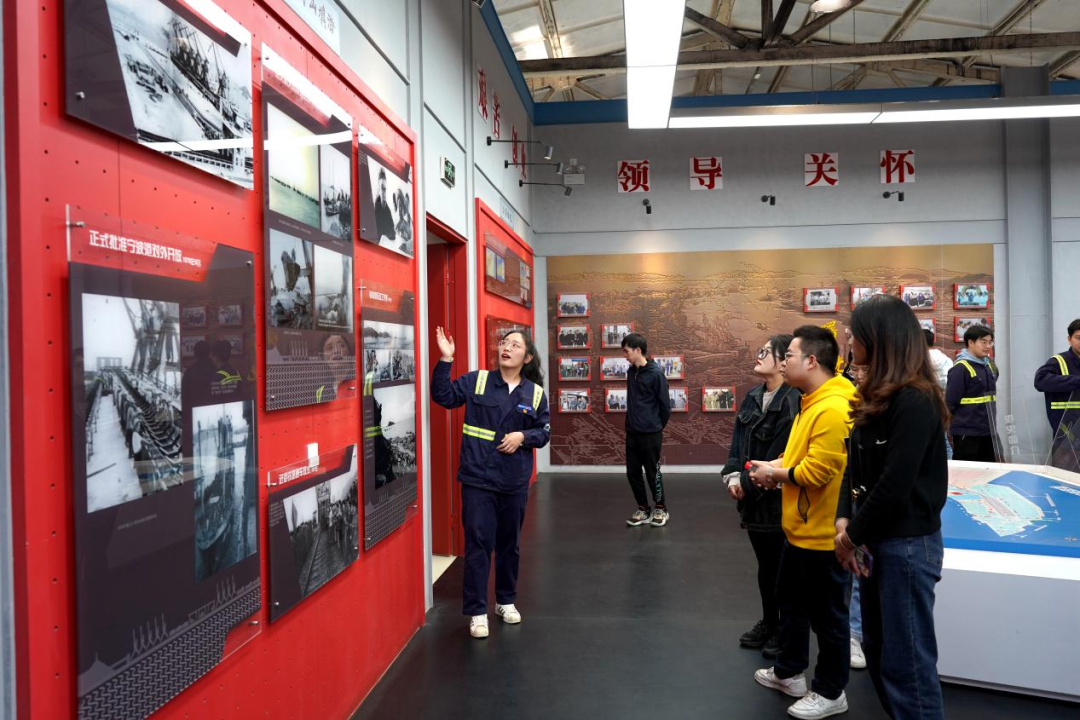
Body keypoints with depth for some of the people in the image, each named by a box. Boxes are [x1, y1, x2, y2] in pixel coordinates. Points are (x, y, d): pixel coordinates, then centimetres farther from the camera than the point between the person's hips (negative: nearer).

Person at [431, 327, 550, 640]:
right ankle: (477, 612, 11)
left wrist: (523, 435, -12)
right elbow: (444, 396, -9)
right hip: (477, 478, -2)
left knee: (509, 543, 16)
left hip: (515, 481, 3)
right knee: (478, 543, -2)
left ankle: (506, 601, 35)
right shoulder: (477, 380, -1)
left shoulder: (535, 393, 3)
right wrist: (446, 361, -18)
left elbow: (544, 432, 7)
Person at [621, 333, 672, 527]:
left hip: (651, 434, -6)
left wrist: (657, 427, 2)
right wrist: (633, 421, 14)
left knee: (652, 472, 5)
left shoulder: (655, 373, -15)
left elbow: (665, 405, -8)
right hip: (632, 432, 6)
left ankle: (661, 509, 21)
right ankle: (643, 509, 24)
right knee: (633, 472, 9)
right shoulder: (631, 372, 6)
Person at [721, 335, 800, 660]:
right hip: (753, 496, 8)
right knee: (765, 564, 20)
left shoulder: (792, 403, -19)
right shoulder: (753, 397, 8)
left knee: (782, 567, 7)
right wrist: (733, 475, -5)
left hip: (779, 498, -8)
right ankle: (768, 623, 36)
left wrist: (748, 484, -15)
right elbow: (738, 440, 8)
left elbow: (778, 458, -21)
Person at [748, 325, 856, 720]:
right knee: (791, 600, 23)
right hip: (801, 528, 10)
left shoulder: (832, 409, -26)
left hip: (822, 533, -10)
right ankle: (789, 672, 40)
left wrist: (775, 474, -12)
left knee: (826, 614, 8)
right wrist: (778, 466, 2)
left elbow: (818, 470, -27)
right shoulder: (814, 402, 8)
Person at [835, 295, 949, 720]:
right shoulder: (876, 396, 9)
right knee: (876, 647, 20)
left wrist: (854, 534, -12)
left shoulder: (915, 401, -20)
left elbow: (896, 483, -23)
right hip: (878, 539, 9)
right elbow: (857, 465, 9)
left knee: (907, 659, 3)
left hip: (908, 543, -9)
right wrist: (844, 519, -4)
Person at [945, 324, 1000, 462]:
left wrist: (988, 418, 15)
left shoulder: (990, 366, 11)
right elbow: (951, 402, -17)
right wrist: (963, 418, -6)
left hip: (988, 431, 8)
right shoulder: (961, 368, -15)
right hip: (967, 433, -8)